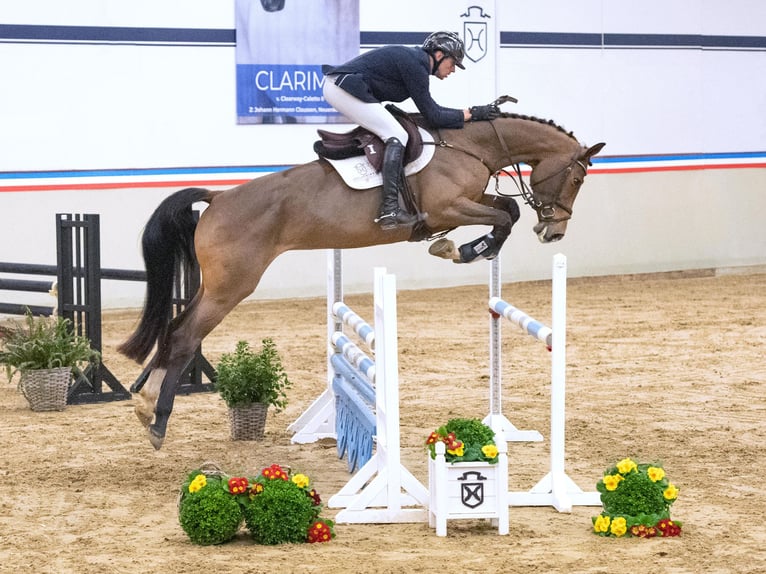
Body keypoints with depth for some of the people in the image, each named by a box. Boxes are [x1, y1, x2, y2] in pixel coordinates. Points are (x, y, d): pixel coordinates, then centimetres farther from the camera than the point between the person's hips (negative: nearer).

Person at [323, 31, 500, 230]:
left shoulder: (414, 60, 17)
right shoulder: (414, 66, -14)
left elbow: (431, 109, 22)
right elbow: (433, 117, -13)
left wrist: (477, 112, 19)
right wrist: (472, 114, -6)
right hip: (345, 87, -11)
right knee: (397, 136, -13)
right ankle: (389, 210, -21)